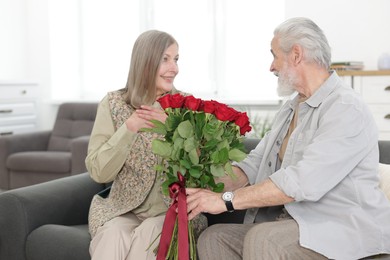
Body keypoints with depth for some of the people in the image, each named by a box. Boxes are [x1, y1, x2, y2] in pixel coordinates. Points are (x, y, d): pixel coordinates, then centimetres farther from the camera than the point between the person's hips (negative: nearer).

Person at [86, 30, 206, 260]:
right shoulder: (113, 103, 0)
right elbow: (99, 172, -6)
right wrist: (129, 128, -18)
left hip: (171, 210, 0)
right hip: (123, 209, 0)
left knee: (148, 234, -30)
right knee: (115, 236, -30)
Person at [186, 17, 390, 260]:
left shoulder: (347, 109, -15)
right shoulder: (289, 109, 16)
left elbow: (303, 182, -25)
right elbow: (253, 165, 11)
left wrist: (227, 199, -22)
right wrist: (210, 189, -7)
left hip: (348, 231, -8)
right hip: (296, 222, 8)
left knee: (261, 239, -31)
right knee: (213, 237, -8)